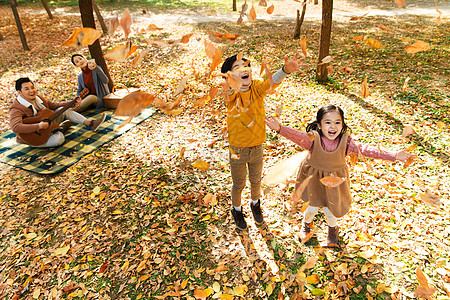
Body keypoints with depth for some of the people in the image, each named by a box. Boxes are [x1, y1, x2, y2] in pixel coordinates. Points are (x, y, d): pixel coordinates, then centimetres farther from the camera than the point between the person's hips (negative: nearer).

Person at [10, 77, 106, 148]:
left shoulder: (38, 98, -2)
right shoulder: (17, 108, -25)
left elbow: (54, 105, 10)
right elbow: (15, 127, -41)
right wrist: (39, 126, -42)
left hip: (46, 125, 8)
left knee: (64, 109, -4)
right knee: (58, 138, -34)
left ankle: (90, 124, -3)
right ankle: (61, 128, 1)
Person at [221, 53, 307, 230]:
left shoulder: (257, 88, -12)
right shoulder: (231, 93, -19)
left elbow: (272, 81, -32)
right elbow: (229, 90, -44)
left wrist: (286, 70, -54)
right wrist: (230, 84, -70)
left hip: (257, 147, 3)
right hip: (237, 149, -2)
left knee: (256, 181, 24)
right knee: (238, 184, 17)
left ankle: (255, 205, 55)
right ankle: (236, 210, 47)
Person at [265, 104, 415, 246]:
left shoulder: (345, 141, -19)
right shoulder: (313, 139, -25)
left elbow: (365, 149, -25)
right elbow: (297, 136, -39)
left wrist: (394, 155, -33)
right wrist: (279, 128, -59)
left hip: (334, 180, 1)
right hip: (314, 179, -1)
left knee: (330, 209, 10)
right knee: (313, 207, 13)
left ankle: (333, 229, 47)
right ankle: (306, 223, 50)